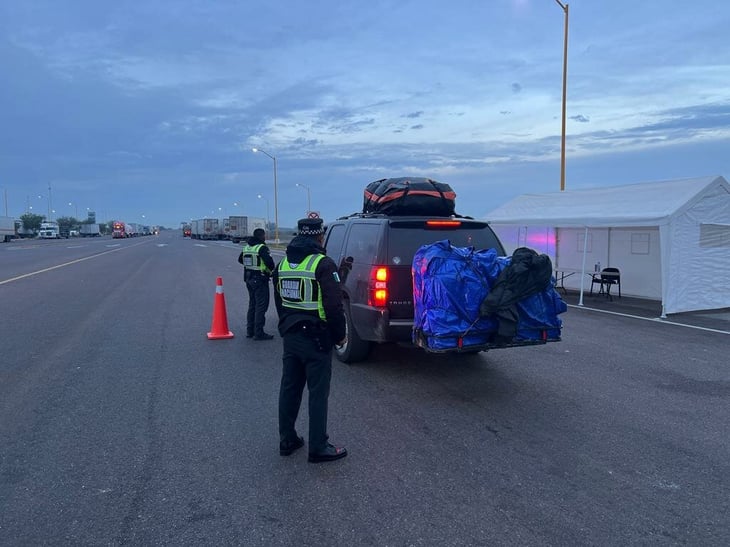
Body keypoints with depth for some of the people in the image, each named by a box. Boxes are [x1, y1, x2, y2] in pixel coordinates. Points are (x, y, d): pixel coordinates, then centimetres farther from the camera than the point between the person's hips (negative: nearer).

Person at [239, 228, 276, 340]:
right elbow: (269, 261, -25)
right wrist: (271, 270, -6)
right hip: (260, 279, -8)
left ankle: (250, 331, 23)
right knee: (261, 306, -3)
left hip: (248, 278, 8)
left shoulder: (246, 247, 9)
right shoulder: (262, 247, -15)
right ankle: (258, 333, -4)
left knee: (252, 304, 18)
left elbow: (240, 259, 21)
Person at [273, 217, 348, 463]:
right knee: (318, 393, 2)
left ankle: (287, 440, 27)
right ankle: (318, 448, 10)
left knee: (289, 388, 16)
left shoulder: (283, 264, 8)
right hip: (316, 339, -7)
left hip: (290, 336, 7)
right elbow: (334, 306, -18)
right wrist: (340, 335, -5)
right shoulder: (323, 264, -15)